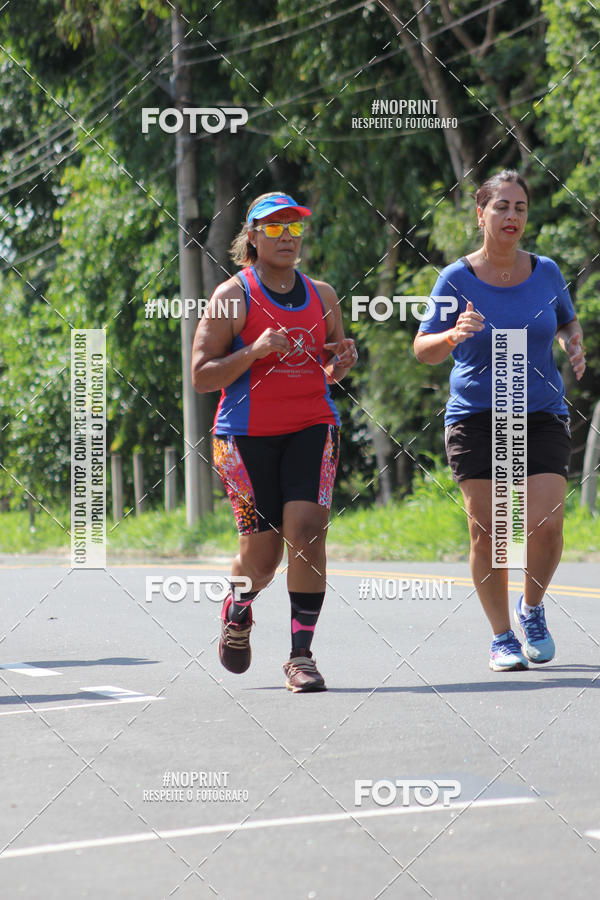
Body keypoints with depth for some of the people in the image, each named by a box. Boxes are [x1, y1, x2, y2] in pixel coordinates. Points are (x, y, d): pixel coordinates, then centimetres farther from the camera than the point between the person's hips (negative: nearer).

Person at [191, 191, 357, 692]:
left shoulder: (322, 296, 11)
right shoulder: (231, 297, -3)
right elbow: (201, 377, -6)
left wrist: (342, 362, -2)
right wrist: (253, 351, -20)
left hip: (312, 427, 3)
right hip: (248, 435, -3)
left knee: (306, 529, -15)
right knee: (262, 551, -1)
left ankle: (302, 655, -10)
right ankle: (238, 612, 34)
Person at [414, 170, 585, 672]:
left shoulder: (546, 272, 4)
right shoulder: (457, 280, -4)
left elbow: (568, 323, 22)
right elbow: (423, 350, -3)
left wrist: (575, 348, 0)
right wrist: (455, 335, -23)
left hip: (542, 417, 1)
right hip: (476, 419, -1)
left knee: (545, 525, -12)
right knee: (487, 532, -5)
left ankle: (532, 609, 17)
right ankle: (502, 636, 12)